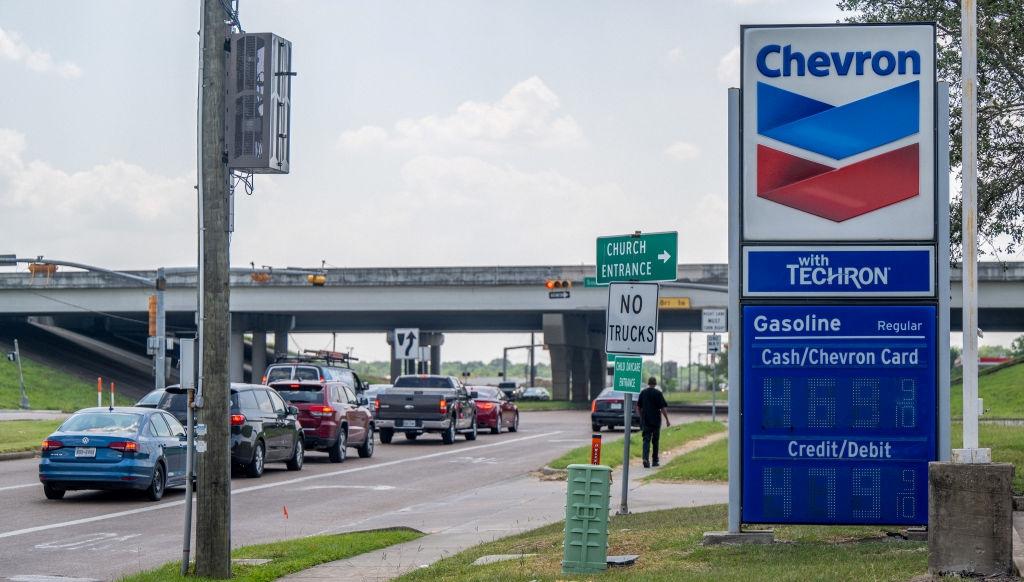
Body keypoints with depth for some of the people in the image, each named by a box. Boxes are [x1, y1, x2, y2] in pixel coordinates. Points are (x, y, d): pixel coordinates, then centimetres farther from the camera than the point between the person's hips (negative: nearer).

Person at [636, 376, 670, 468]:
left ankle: (645, 458, -22)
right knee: (655, 440, 12)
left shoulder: (643, 392, 3)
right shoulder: (658, 393, -8)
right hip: (656, 420, -2)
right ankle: (655, 460, 20)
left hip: (645, 420, 2)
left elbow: (638, 407, 11)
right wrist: (667, 420, -4)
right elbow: (663, 408, -11)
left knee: (646, 440, -2)